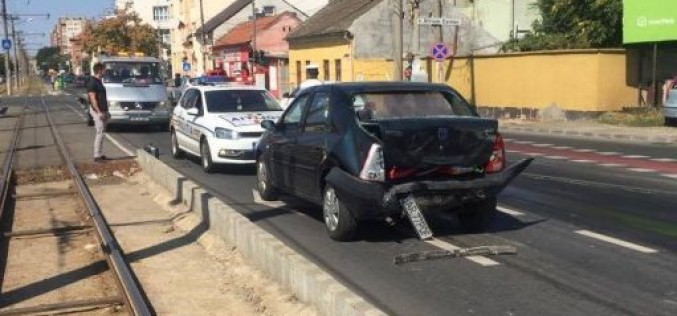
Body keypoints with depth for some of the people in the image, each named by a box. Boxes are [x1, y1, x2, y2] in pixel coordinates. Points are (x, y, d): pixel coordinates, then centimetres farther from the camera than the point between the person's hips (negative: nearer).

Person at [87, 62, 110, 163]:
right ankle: (97, 156, -6)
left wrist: (105, 111, 21)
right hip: (97, 111, -10)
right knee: (100, 133, -9)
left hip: (102, 111, 10)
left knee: (101, 133, 12)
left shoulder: (99, 82, 15)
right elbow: (92, 98, -20)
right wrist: (99, 112, -24)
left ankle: (100, 154, 18)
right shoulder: (93, 82, -15)